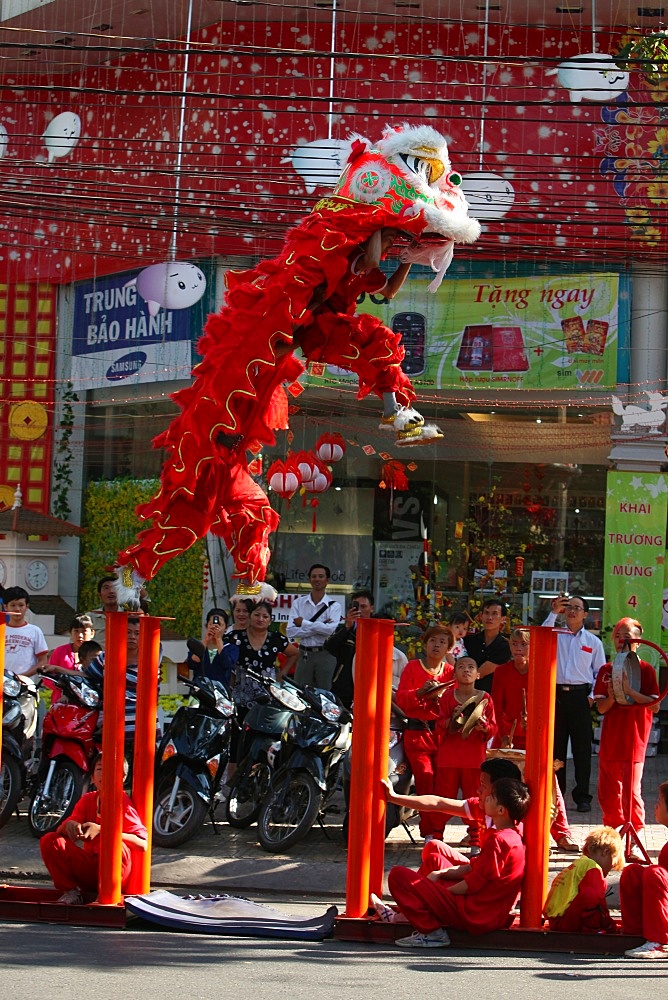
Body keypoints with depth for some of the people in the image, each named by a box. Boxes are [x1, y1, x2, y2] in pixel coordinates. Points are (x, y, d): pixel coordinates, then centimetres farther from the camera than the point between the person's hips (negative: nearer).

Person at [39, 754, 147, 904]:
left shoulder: (123, 802, -10)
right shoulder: (87, 800, 6)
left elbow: (143, 844, -22)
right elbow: (60, 831, 1)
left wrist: (101, 830, -31)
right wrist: (69, 825, -25)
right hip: (89, 867, 5)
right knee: (49, 841, -10)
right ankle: (71, 891, -4)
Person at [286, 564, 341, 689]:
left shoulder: (334, 606, 2)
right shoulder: (298, 603, 6)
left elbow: (330, 629, -16)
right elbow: (290, 632, -5)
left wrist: (303, 623, -8)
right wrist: (319, 628, -11)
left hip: (325, 655, -2)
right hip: (304, 655, 2)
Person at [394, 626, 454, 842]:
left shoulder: (450, 672, 12)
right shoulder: (412, 667, 8)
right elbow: (400, 699, 0)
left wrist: (440, 695, -12)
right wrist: (421, 692, -15)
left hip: (442, 732, 2)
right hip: (417, 733, -1)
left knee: (441, 784, -5)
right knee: (425, 780, -11)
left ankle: (435, 832, 3)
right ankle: (430, 832, -4)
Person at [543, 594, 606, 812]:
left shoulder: (593, 642, 11)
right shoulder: (555, 636, 12)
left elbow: (600, 672, 10)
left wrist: (592, 695, -2)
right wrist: (553, 613, -10)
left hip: (580, 696, -1)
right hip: (557, 694, 1)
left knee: (582, 747, -2)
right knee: (555, 746, 5)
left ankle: (582, 796, 2)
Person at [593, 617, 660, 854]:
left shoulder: (645, 670, -4)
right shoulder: (607, 670, 9)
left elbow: (655, 705, -12)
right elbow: (601, 708, 5)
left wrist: (629, 691, -23)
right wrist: (611, 696, -17)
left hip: (634, 740, -5)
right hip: (609, 740, 5)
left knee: (631, 792, -7)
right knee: (607, 792, 10)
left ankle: (634, 843, -1)